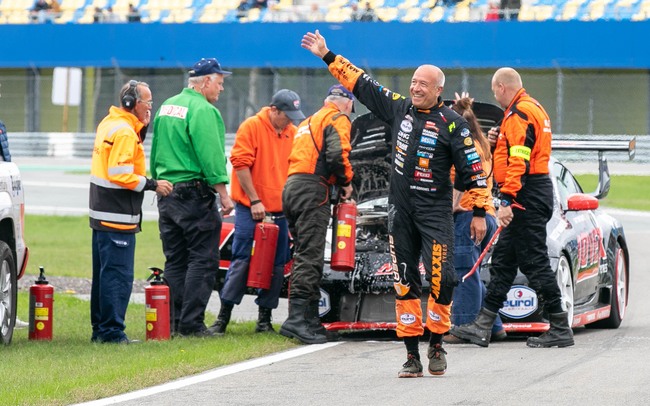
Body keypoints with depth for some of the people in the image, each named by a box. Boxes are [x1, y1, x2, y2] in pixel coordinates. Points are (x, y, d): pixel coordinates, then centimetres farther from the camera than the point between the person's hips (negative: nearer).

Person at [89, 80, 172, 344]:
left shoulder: (109, 124, 14)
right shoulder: (124, 132, -17)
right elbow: (120, 175, -22)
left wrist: (141, 129, 11)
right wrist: (152, 185, -15)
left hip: (102, 213, 10)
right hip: (118, 217, -10)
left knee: (104, 273, 16)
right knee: (118, 275, -8)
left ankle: (100, 329, 22)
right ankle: (112, 330, -7)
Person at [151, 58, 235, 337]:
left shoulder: (166, 107, 14)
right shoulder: (202, 110, -13)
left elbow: (155, 153, 20)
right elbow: (211, 157, -18)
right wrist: (223, 194, -15)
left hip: (166, 193, 8)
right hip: (196, 195, -8)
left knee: (175, 260, 11)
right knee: (202, 260, -4)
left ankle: (173, 321, 10)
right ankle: (191, 324, -8)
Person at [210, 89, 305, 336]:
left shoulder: (292, 133, 10)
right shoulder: (252, 127, -6)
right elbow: (240, 164, -10)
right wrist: (254, 200, -13)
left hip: (280, 211, 5)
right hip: (250, 210, -5)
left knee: (276, 265, 4)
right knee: (242, 262, -7)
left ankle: (265, 319, 11)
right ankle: (223, 317, -2)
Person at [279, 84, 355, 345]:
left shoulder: (309, 122, 29)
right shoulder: (338, 119, 2)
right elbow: (337, 154, -14)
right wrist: (346, 182, 1)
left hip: (292, 187, 9)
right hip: (313, 189, -9)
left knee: (305, 255, 11)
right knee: (309, 257, -14)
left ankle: (310, 318, 12)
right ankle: (297, 318, -24)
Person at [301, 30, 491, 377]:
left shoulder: (452, 124, -4)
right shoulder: (399, 108, 9)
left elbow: (473, 170, -4)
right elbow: (361, 84, 16)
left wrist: (479, 212, -6)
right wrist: (327, 56, 18)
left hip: (436, 211, -4)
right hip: (400, 211, 4)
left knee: (441, 278, -15)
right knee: (405, 283, 3)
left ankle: (436, 345, 2)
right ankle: (412, 355, 7)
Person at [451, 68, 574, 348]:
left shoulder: (519, 114, -15)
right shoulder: (534, 108, 18)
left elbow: (519, 161, -23)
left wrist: (508, 201, -24)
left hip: (527, 197, -11)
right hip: (536, 193, 11)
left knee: (535, 262, -8)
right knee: (503, 260, 12)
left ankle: (560, 329, -5)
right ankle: (482, 327, 14)